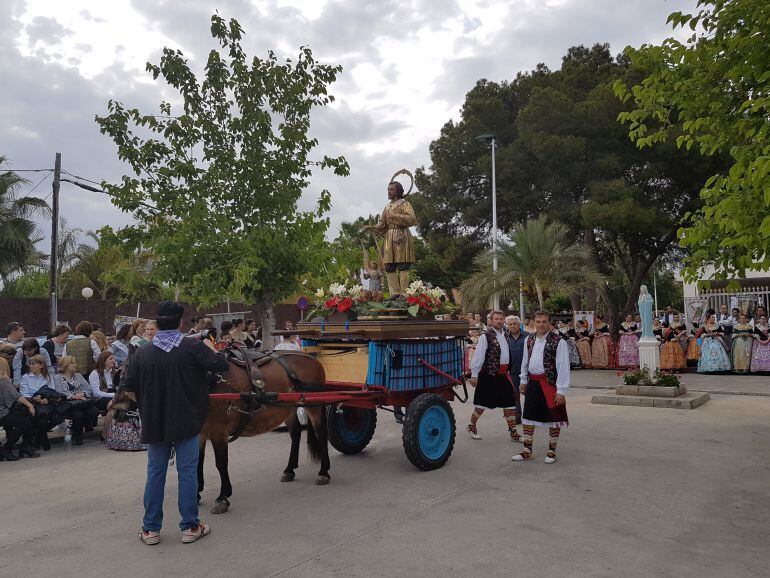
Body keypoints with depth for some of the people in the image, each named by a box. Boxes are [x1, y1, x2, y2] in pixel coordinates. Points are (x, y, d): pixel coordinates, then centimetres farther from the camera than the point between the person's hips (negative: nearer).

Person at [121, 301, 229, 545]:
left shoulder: (142, 354, -1)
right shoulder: (193, 347, -12)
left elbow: (127, 387, 1)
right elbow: (221, 365, -9)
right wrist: (210, 347, 9)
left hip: (154, 423, 3)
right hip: (186, 422, -3)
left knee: (155, 473, 13)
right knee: (187, 472, 7)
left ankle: (150, 529, 20)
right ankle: (190, 527, 15)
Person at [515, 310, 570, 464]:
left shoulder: (558, 342, -13)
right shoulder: (529, 340, 6)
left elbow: (563, 367, -14)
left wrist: (561, 390, -17)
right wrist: (523, 381, 16)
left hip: (550, 384, -5)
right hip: (533, 383, 5)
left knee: (553, 418, 7)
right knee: (528, 416, 10)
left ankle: (551, 451, 22)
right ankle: (527, 451, 22)